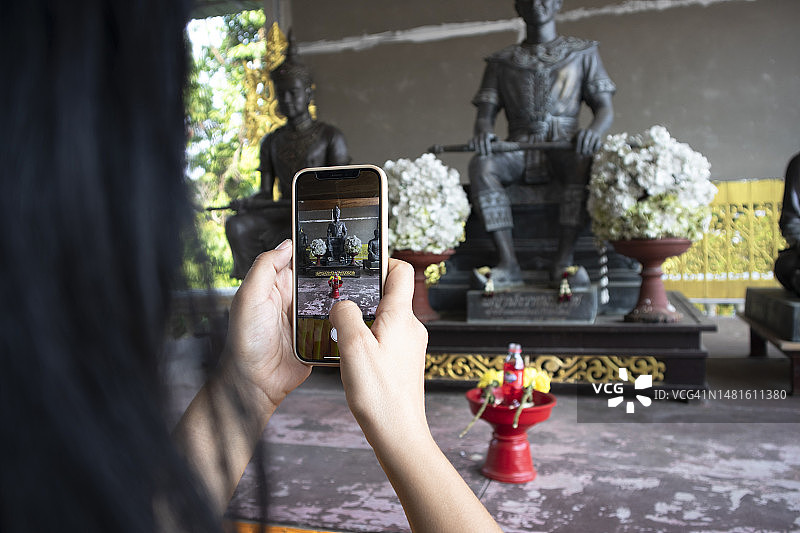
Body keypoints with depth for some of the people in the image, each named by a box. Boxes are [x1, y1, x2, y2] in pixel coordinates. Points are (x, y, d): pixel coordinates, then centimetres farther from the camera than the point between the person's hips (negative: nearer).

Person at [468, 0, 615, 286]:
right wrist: (483, 130, -16)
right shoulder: (501, 62, 20)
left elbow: (605, 108, 9)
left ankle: (563, 258, -36)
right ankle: (508, 263, -35)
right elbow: (485, 113, 10)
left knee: (584, 160, -36)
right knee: (480, 164, -31)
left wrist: (595, 129, -17)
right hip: (519, 152, 1)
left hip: (564, 147, -1)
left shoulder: (583, 53, 18)